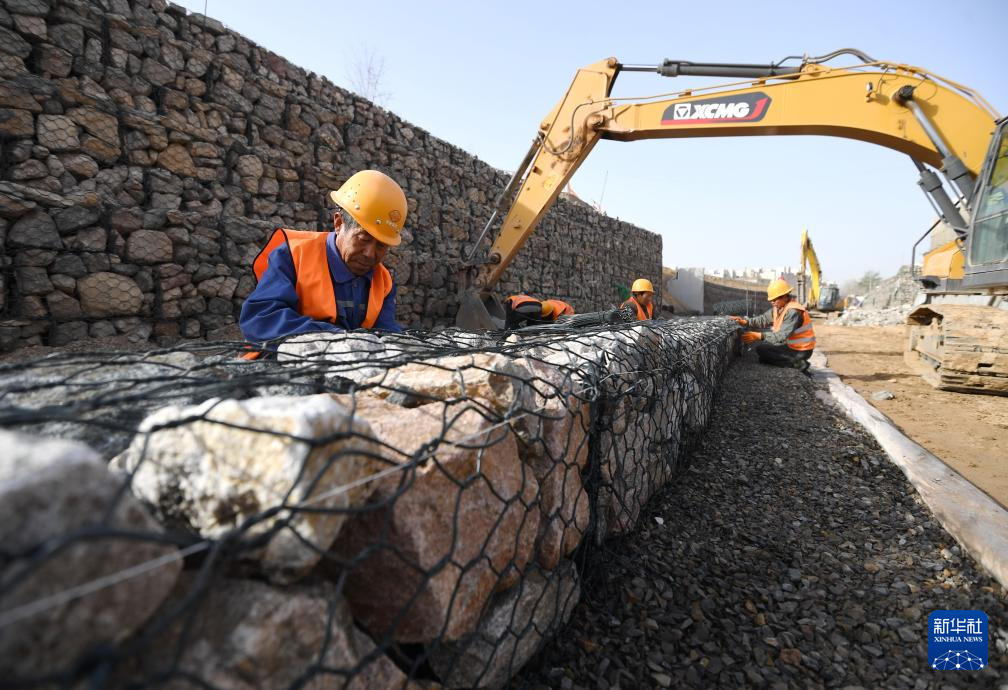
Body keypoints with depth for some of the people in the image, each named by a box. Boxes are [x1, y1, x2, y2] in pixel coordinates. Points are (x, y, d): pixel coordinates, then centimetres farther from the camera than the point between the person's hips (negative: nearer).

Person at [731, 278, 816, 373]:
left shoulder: (793, 311, -27)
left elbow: (782, 335, -33)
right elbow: (764, 319, -1)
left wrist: (759, 336, -42)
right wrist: (746, 322, -16)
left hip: (801, 351, -9)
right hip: (791, 345, 9)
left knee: (761, 350, -11)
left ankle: (797, 364, -7)